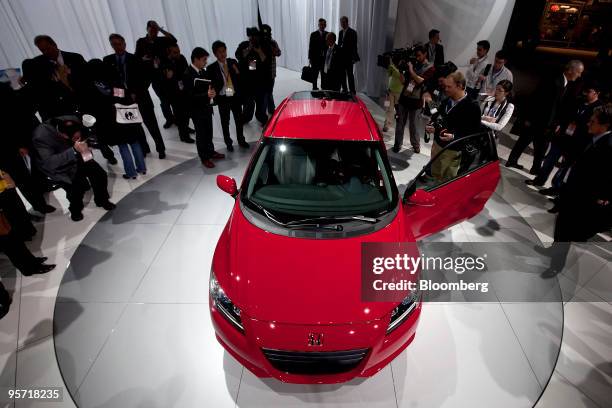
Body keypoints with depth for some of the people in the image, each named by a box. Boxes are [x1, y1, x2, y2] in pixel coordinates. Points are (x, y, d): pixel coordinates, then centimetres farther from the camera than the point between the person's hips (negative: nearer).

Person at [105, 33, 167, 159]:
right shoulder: (108, 60, 5)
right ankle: (144, 148, 18)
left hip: (141, 96, -3)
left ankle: (160, 149, 10)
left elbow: (148, 76, -4)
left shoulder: (135, 59, -2)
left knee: (151, 124, 0)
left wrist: (138, 93, -11)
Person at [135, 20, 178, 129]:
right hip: (154, 75, 1)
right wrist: (143, 58, -17)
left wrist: (161, 29, -18)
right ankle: (169, 118, 22)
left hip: (166, 72, 0)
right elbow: (136, 57, 4)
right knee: (163, 98, 8)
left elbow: (173, 40, -16)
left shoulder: (162, 40, 2)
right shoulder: (141, 41, 3)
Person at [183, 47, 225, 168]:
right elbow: (190, 96, -22)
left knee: (209, 132, 18)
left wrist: (211, 92, -8)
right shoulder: (188, 75, -18)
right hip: (197, 110, -7)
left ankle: (211, 152, 36)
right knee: (201, 134, 5)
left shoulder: (202, 71, 7)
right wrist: (206, 95, -35)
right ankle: (204, 158, 17)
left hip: (207, 107, 7)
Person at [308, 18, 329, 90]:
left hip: (325, 58, 2)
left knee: (324, 76, 2)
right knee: (315, 76, 3)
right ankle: (314, 88, 12)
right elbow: (310, 47, 0)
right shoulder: (313, 34, 1)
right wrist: (310, 58, -5)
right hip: (315, 58, -1)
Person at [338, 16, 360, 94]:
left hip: (348, 57, -6)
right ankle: (344, 89, 17)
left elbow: (354, 46, -9)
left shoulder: (352, 32, -4)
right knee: (342, 74, 8)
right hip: (341, 57, 6)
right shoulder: (340, 32, 15)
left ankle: (352, 91, -1)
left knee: (350, 75, -6)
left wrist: (354, 58, -14)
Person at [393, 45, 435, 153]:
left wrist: (411, 71, -16)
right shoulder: (413, 64, 13)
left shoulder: (430, 68, -1)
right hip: (404, 98, 4)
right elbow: (405, 81, 13)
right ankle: (397, 144, 13)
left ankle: (416, 146, 18)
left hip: (415, 101, -4)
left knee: (414, 125, 2)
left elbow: (421, 81, -16)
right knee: (400, 123, 5)